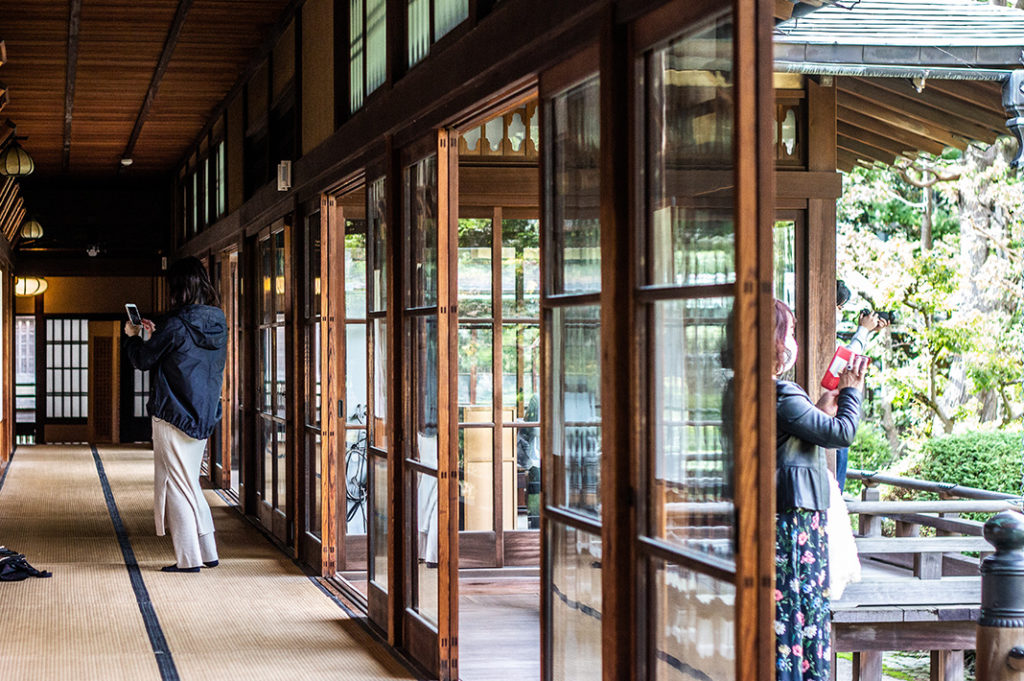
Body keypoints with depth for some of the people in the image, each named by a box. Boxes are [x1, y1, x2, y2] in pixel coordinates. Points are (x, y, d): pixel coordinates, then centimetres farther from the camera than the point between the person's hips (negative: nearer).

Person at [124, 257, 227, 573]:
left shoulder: (176, 326, -18)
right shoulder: (218, 324, 4)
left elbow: (143, 359, -6)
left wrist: (132, 336, 12)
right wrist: (156, 333, 22)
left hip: (173, 416, -7)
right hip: (204, 416, 7)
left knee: (177, 485, 1)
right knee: (190, 483, 18)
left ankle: (189, 559, 3)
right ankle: (208, 552, 19)